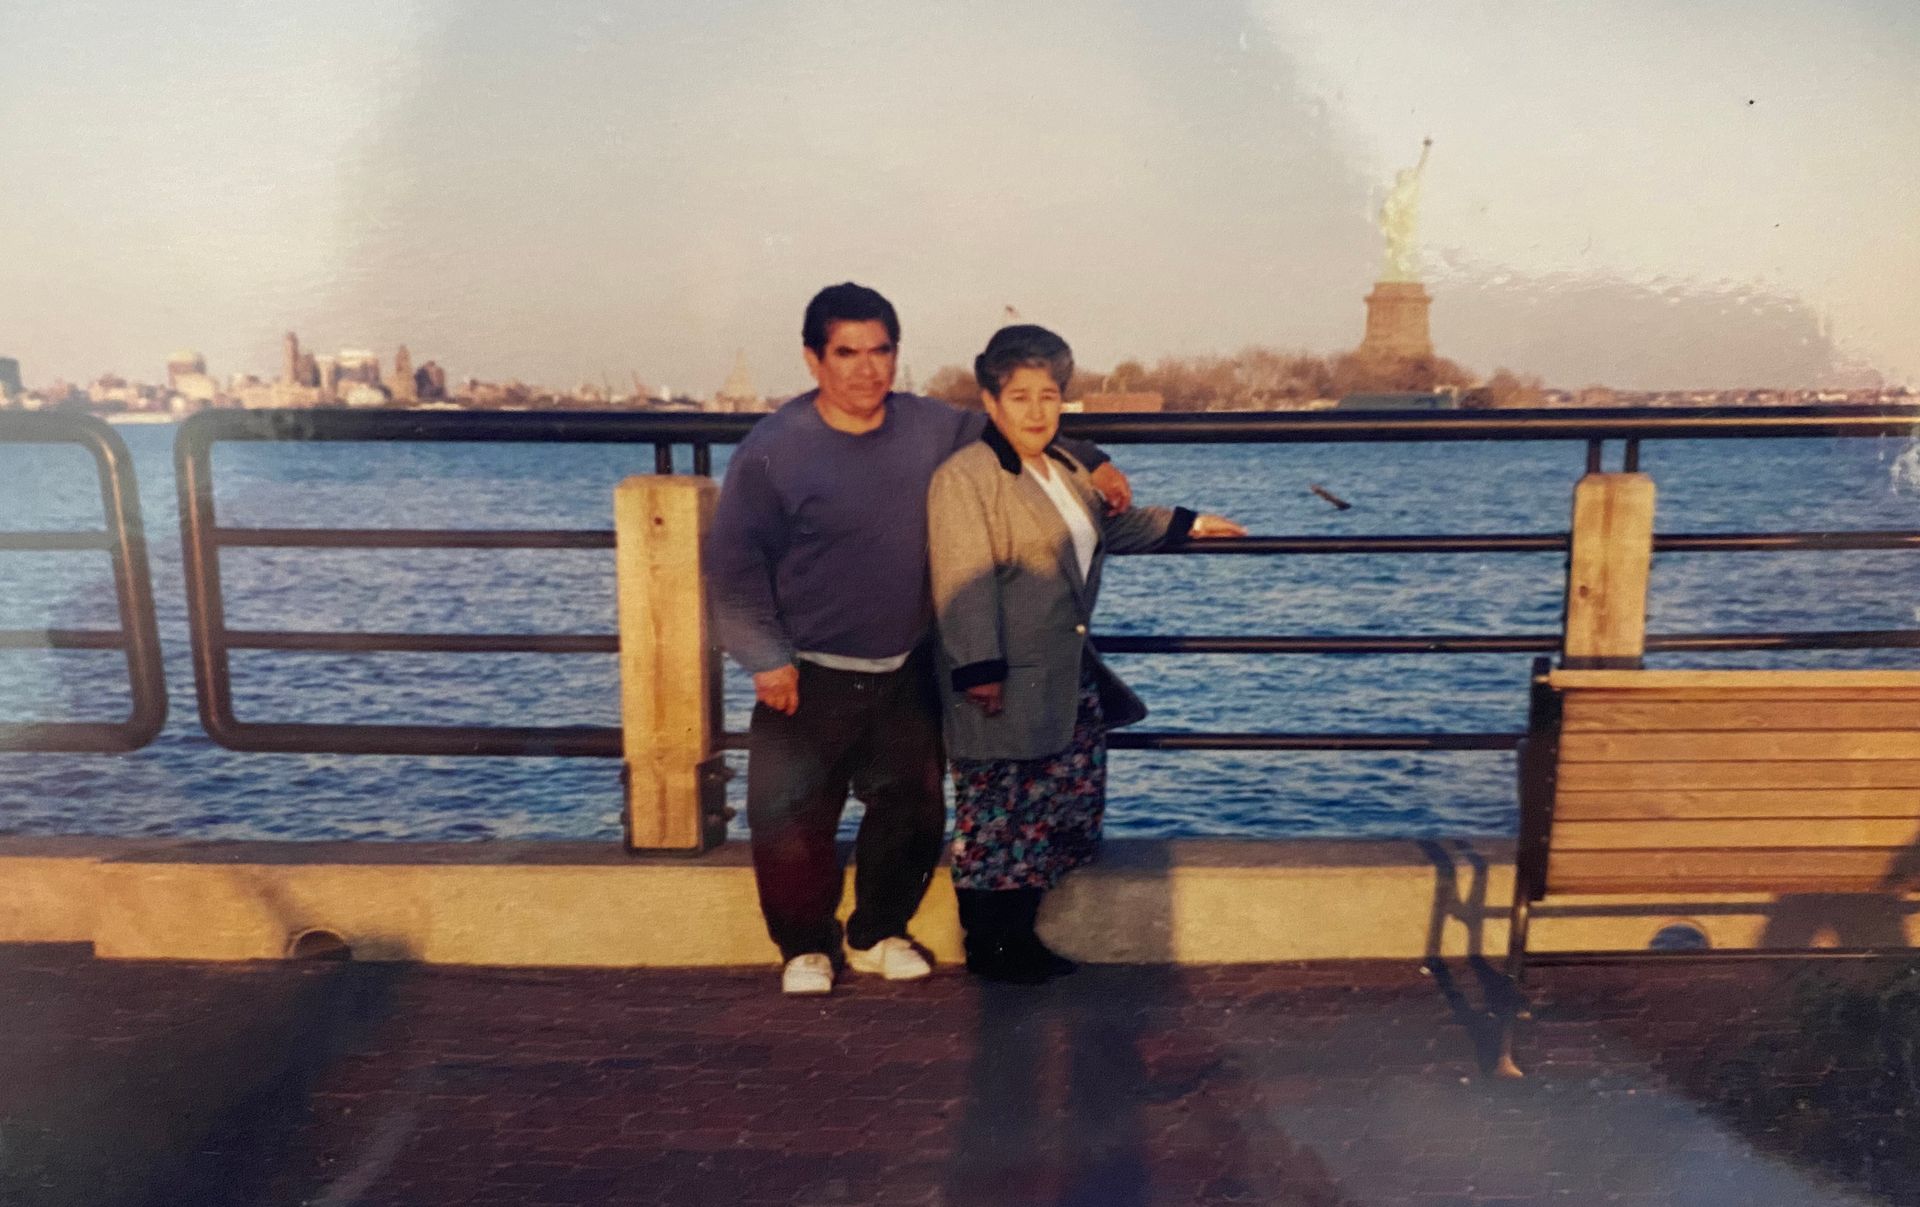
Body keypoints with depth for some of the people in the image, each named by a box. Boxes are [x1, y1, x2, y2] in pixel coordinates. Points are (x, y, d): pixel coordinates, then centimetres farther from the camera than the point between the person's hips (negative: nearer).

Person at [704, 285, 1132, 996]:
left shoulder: (933, 428, 0)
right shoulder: (773, 450, -12)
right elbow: (733, 562, -10)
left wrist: (1089, 461, 7)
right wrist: (767, 657, -13)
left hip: (907, 672, 4)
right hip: (811, 678, -4)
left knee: (912, 810, 11)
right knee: (795, 819, 2)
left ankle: (878, 934, 34)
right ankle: (806, 947, 26)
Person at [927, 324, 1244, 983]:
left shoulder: (1065, 467, 16)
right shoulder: (964, 477, -13)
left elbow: (1110, 525, 34)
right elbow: (965, 582, -21)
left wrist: (1188, 524, 37)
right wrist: (979, 669, -26)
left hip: (1069, 680, 9)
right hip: (1006, 688, -9)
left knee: (1072, 809, 15)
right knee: (996, 820, 2)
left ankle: (1020, 936, 30)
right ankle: (987, 948, 19)